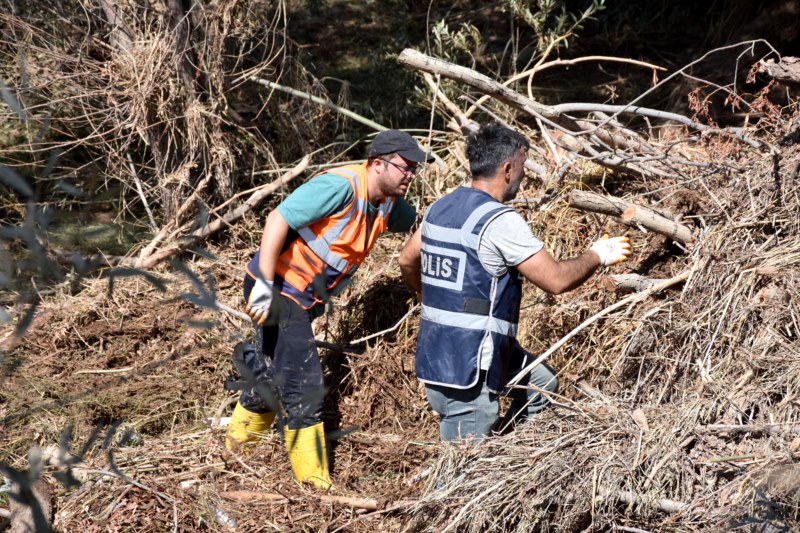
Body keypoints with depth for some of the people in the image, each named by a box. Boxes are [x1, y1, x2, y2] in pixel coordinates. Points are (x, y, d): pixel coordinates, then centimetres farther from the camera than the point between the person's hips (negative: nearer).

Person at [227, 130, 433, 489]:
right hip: (275, 290, -9)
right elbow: (278, 220, -27)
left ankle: (236, 447, 42)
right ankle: (314, 484, 2)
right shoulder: (341, 186, -23)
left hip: (301, 297, 9)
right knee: (303, 385, -8)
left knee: (274, 377, 21)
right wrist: (265, 285, -30)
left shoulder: (388, 203, 4)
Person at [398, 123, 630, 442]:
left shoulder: (441, 208, 8)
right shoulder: (500, 221, -17)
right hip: (467, 366, -10)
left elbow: (407, 262, 22)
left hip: (435, 352, 10)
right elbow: (557, 280, -16)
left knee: (542, 383, 24)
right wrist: (598, 256, 2)